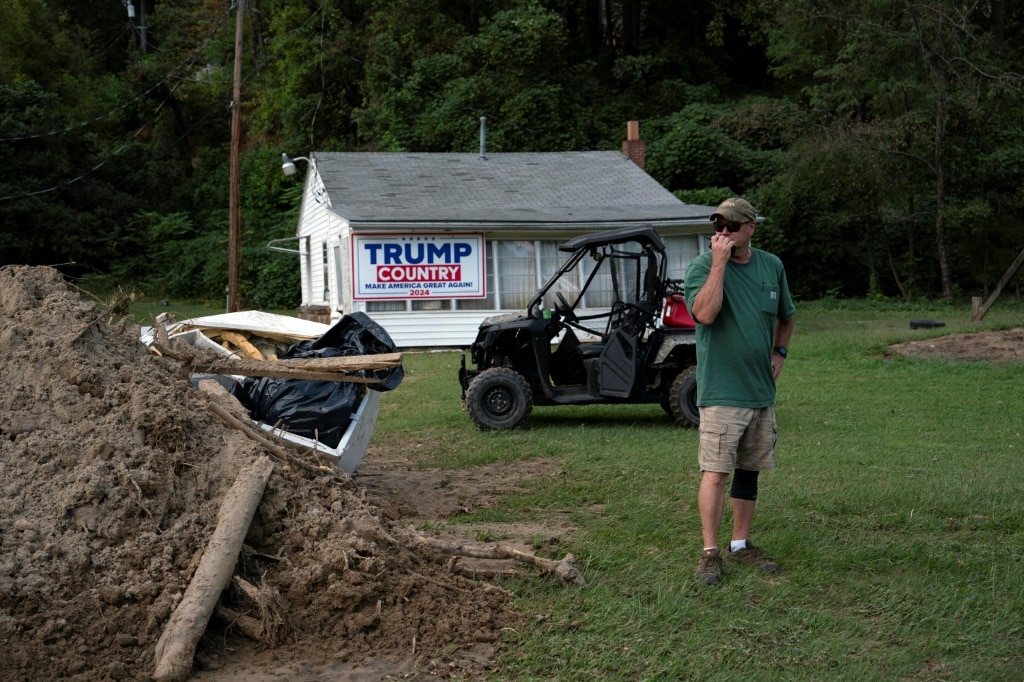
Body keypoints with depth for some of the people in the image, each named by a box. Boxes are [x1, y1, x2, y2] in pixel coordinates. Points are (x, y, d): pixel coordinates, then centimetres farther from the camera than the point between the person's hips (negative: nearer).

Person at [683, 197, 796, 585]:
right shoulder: (703, 266, -8)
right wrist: (720, 262, -25)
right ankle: (710, 552, 0)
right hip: (721, 390, -5)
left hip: (762, 391, 5)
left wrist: (779, 351, 11)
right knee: (716, 472, -7)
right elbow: (704, 313, -27)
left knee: (749, 470, 13)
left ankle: (741, 544, 24)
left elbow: (785, 317, 25)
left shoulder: (772, 266, 8)